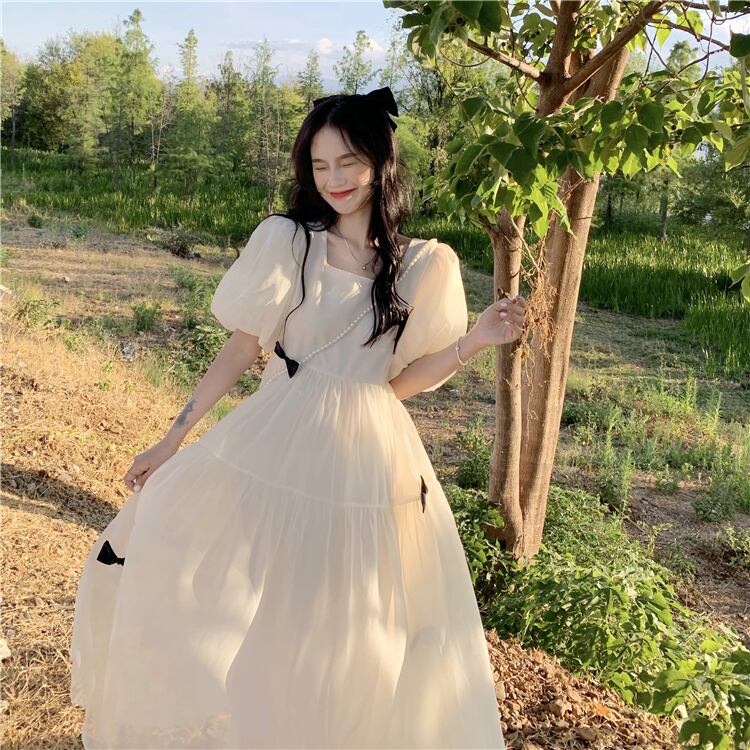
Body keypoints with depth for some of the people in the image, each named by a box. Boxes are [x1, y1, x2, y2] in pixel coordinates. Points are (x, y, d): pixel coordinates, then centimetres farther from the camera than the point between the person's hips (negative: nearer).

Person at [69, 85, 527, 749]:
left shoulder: (426, 266, 1)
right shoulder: (284, 241, -3)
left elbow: (402, 379, 3)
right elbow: (241, 349, 2)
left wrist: (477, 340, -10)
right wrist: (173, 439, 3)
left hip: (369, 461, 0)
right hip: (271, 446, 0)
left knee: (344, 644, 9)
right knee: (156, 565, 0)